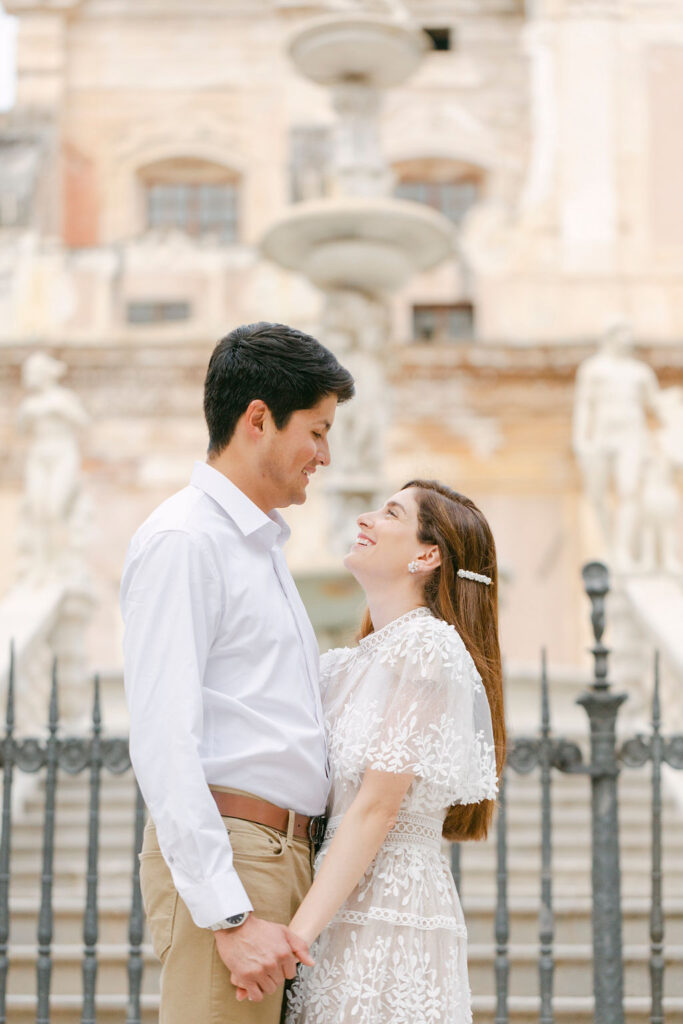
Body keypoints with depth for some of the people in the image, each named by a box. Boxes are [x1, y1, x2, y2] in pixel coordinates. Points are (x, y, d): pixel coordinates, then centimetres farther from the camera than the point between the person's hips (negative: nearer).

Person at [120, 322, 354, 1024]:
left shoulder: (261, 545, 21)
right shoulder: (182, 540, -9)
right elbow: (162, 742, -17)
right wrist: (231, 916, -21)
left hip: (285, 854, 9)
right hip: (220, 861, -9)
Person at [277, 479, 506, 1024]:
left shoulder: (425, 648, -10)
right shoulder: (361, 658, 17)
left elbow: (376, 809, -16)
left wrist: (297, 933, -20)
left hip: (389, 911, -8)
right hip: (344, 908, 8)